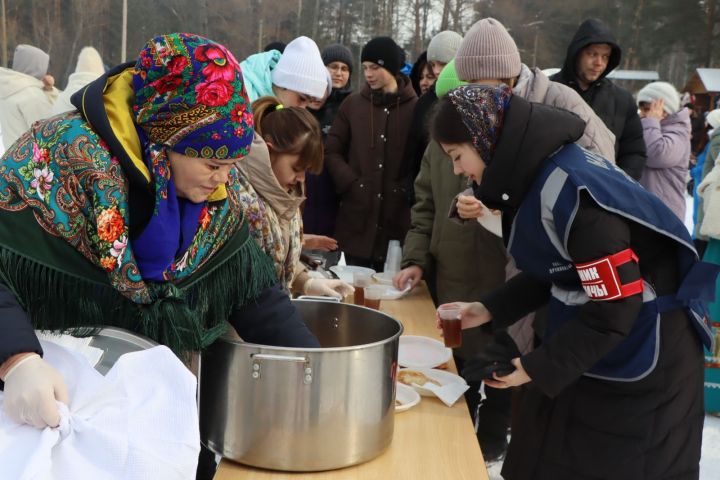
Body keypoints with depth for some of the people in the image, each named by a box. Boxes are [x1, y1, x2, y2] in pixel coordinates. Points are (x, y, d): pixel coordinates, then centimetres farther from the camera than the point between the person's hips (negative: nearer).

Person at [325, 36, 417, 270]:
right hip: (357, 218, 2)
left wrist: (407, 192, -11)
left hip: (398, 220, -2)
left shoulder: (415, 108, 1)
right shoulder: (352, 104, 7)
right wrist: (351, 185, -5)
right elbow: (331, 151, 7)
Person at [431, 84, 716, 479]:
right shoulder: (536, 175, 2)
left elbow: (617, 305, -24)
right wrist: (489, 310, 5)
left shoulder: (569, 190, -28)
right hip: (586, 352, 9)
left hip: (638, 365, -9)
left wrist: (539, 367, -17)